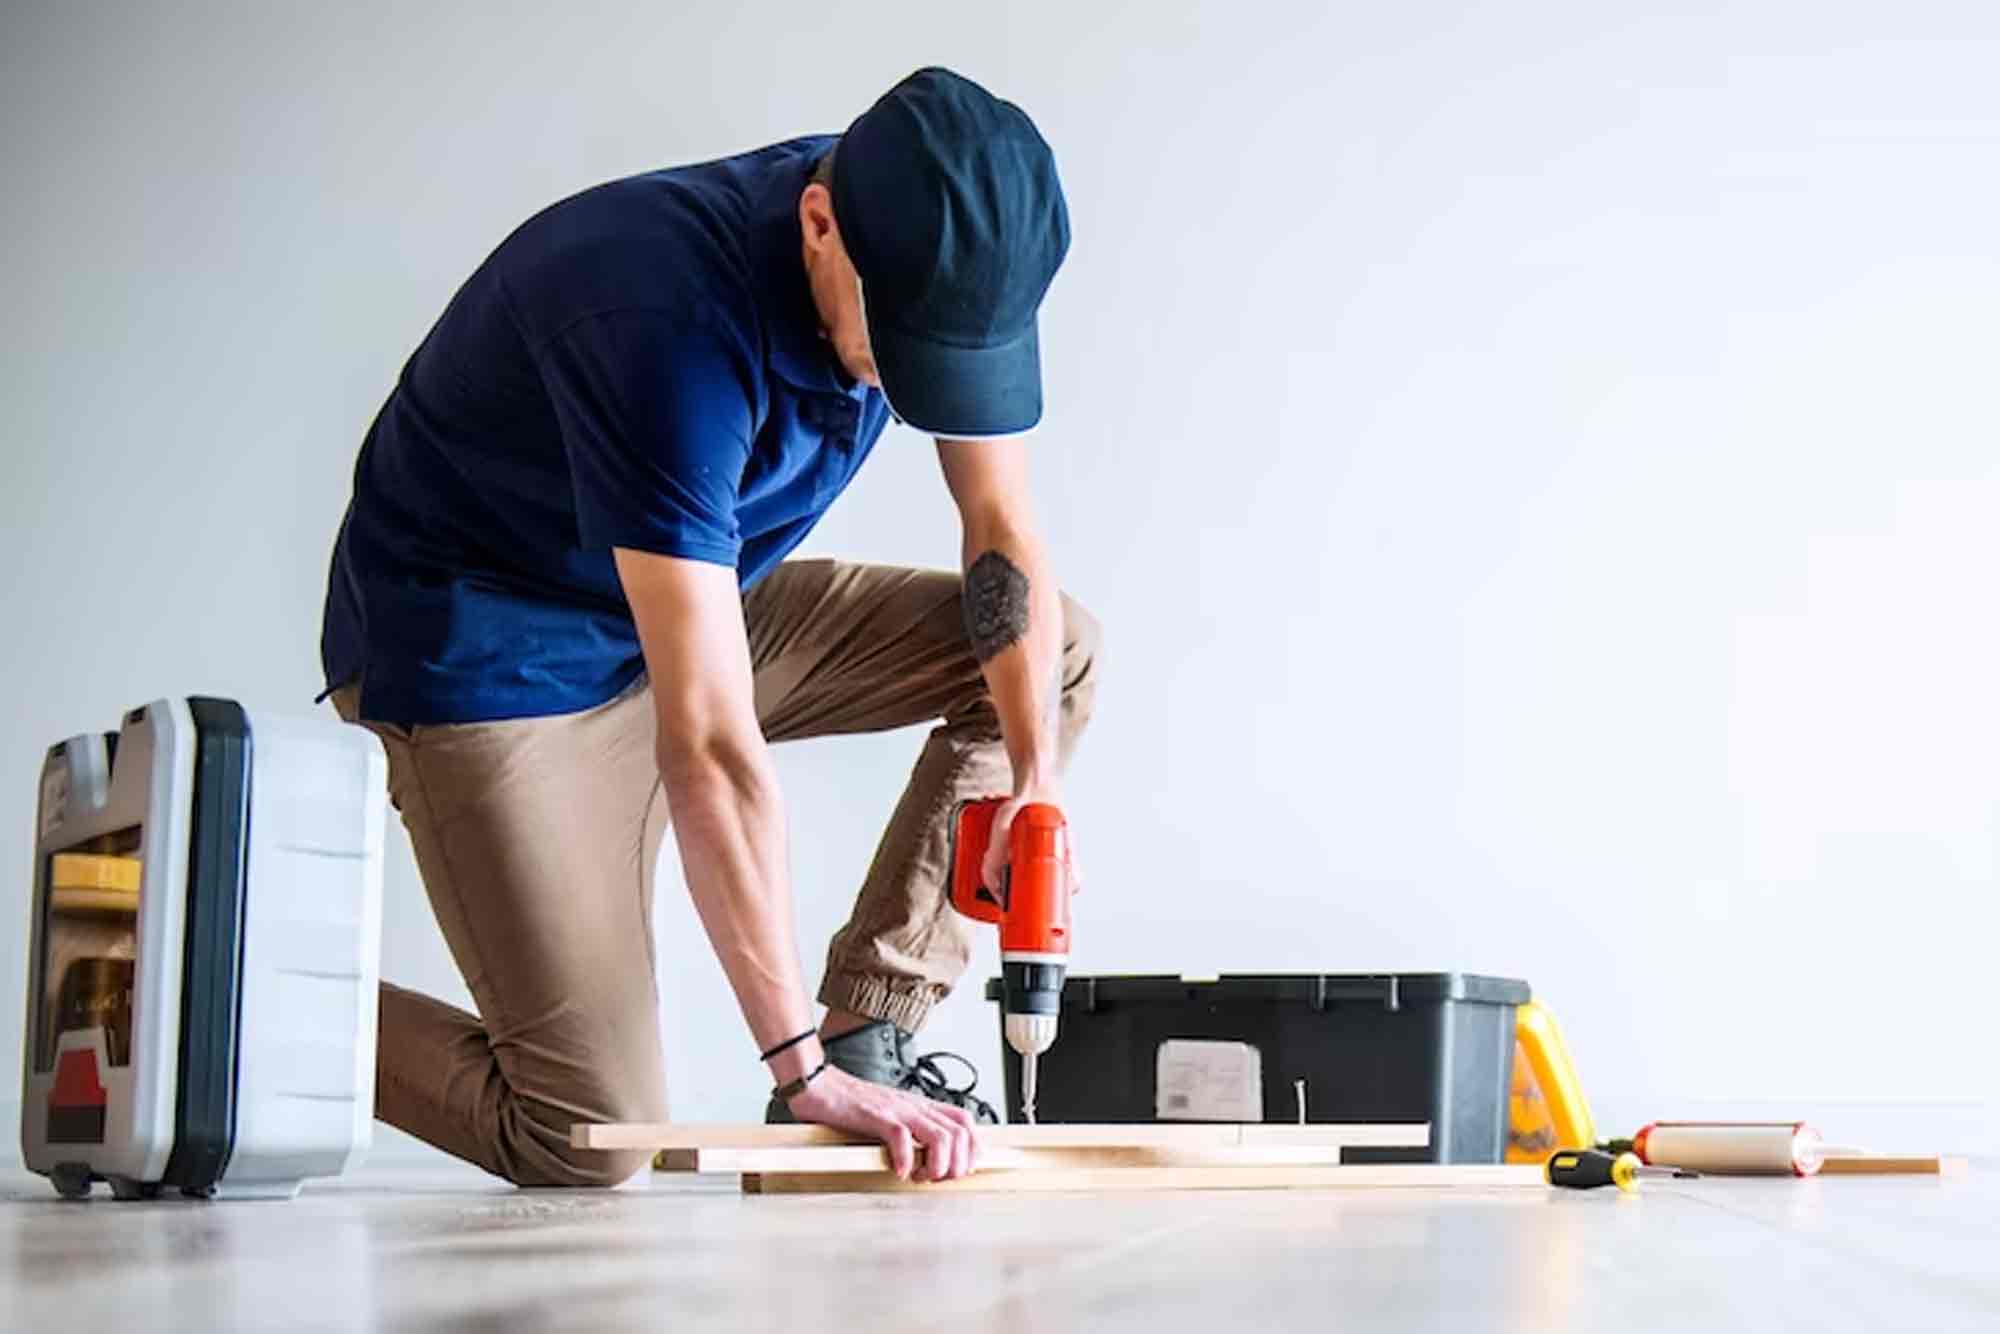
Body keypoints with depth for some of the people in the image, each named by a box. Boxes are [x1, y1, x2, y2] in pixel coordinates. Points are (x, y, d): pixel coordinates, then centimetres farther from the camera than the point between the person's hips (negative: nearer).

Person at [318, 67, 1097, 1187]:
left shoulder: (939, 258, -14)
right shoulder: (669, 324, -36)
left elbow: (1004, 533, 0)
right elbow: (708, 742, -38)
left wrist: (1038, 779, -14)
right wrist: (799, 1065, -37)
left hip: (700, 607, 8)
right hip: (486, 658, -8)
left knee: (1059, 653, -1)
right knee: (590, 1143, -14)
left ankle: (867, 1036, -2)